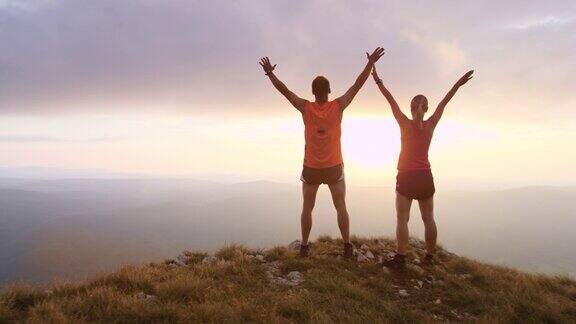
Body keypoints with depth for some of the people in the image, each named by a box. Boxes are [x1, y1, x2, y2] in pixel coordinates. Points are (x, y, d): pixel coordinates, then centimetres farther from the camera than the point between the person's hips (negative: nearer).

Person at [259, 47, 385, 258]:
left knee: (307, 208, 13)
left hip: (311, 169, 0)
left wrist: (269, 73, 2)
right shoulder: (338, 106, -9)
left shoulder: (306, 108, -9)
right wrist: (370, 63, -3)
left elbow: (284, 90, -6)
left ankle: (304, 246, 16)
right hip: (334, 167, 0)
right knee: (341, 207, 11)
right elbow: (358, 85, -6)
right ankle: (347, 246, 12)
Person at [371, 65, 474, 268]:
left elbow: (391, 100, -7)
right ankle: (429, 256, 17)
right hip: (425, 177, 4)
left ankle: (400, 258, -9)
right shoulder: (430, 125, 0)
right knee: (428, 219, 11)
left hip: (406, 177, -3)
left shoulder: (405, 124, -8)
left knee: (402, 219, -4)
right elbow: (443, 103, 8)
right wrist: (459, 84, 17)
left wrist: (377, 80, -5)